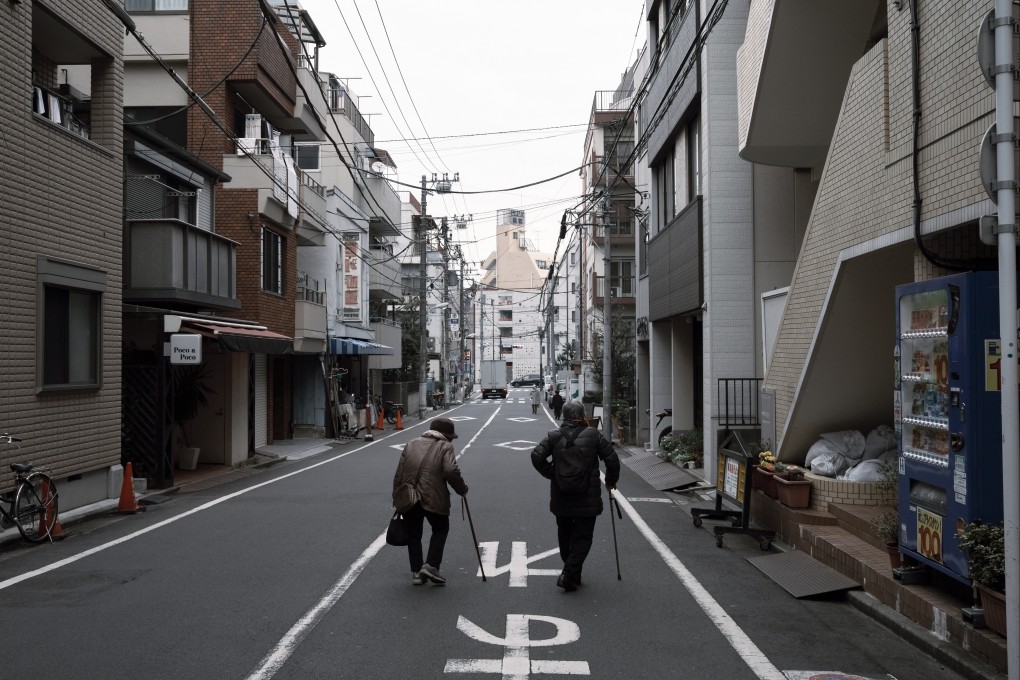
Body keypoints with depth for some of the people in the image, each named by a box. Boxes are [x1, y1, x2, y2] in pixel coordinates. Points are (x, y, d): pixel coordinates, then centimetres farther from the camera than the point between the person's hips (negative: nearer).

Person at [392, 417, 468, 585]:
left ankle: (416, 572, 16)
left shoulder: (411, 444, 17)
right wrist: (462, 489, -1)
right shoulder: (445, 447, 2)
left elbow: (399, 474, 13)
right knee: (440, 529, 16)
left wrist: (397, 497, 17)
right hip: (433, 498, -4)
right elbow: (451, 471, -14)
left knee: (414, 534, 16)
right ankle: (431, 566, 5)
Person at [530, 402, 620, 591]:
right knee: (583, 536, 4)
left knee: (565, 535, 18)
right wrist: (610, 481, 12)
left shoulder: (554, 436, -2)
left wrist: (552, 475, 3)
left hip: (560, 498, 3)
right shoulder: (593, 435, -5)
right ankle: (568, 574, -9)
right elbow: (612, 459, -4)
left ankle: (573, 575, 28)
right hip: (587, 498, -2)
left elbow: (537, 456, -9)